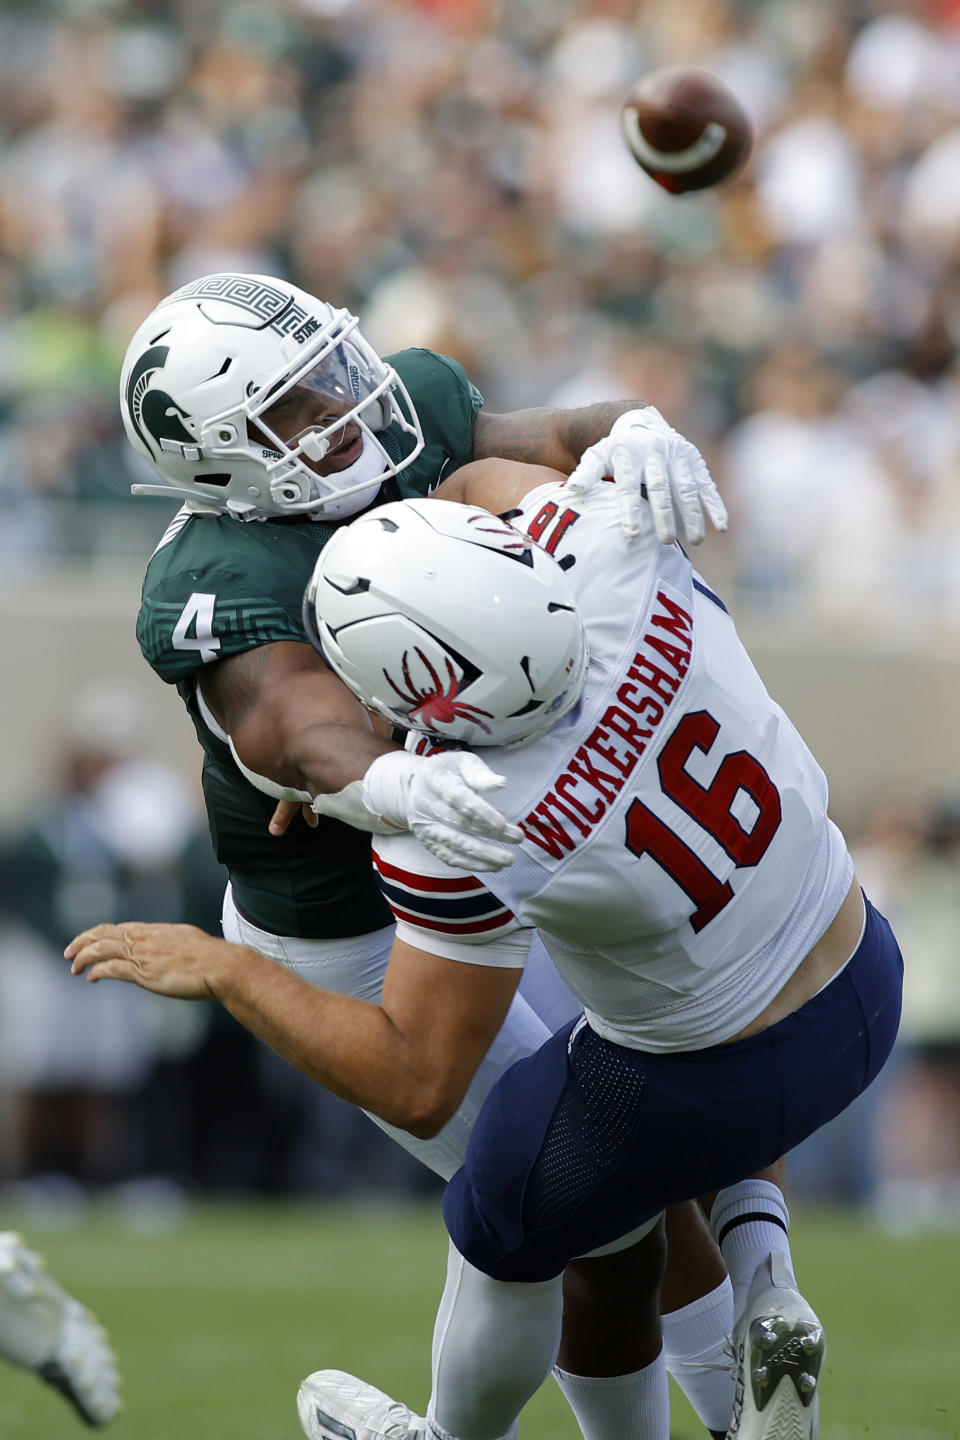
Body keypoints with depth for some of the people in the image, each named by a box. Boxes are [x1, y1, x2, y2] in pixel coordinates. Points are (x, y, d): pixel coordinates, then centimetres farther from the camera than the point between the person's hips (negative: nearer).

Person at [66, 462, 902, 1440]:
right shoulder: (610, 544, -23)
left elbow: (416, 1089, -23)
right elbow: (484, 478, 2)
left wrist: (217, 970, -15)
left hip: (701, 1084, -5)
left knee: (508, 1233, 25)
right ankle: (763, 1281, 17)